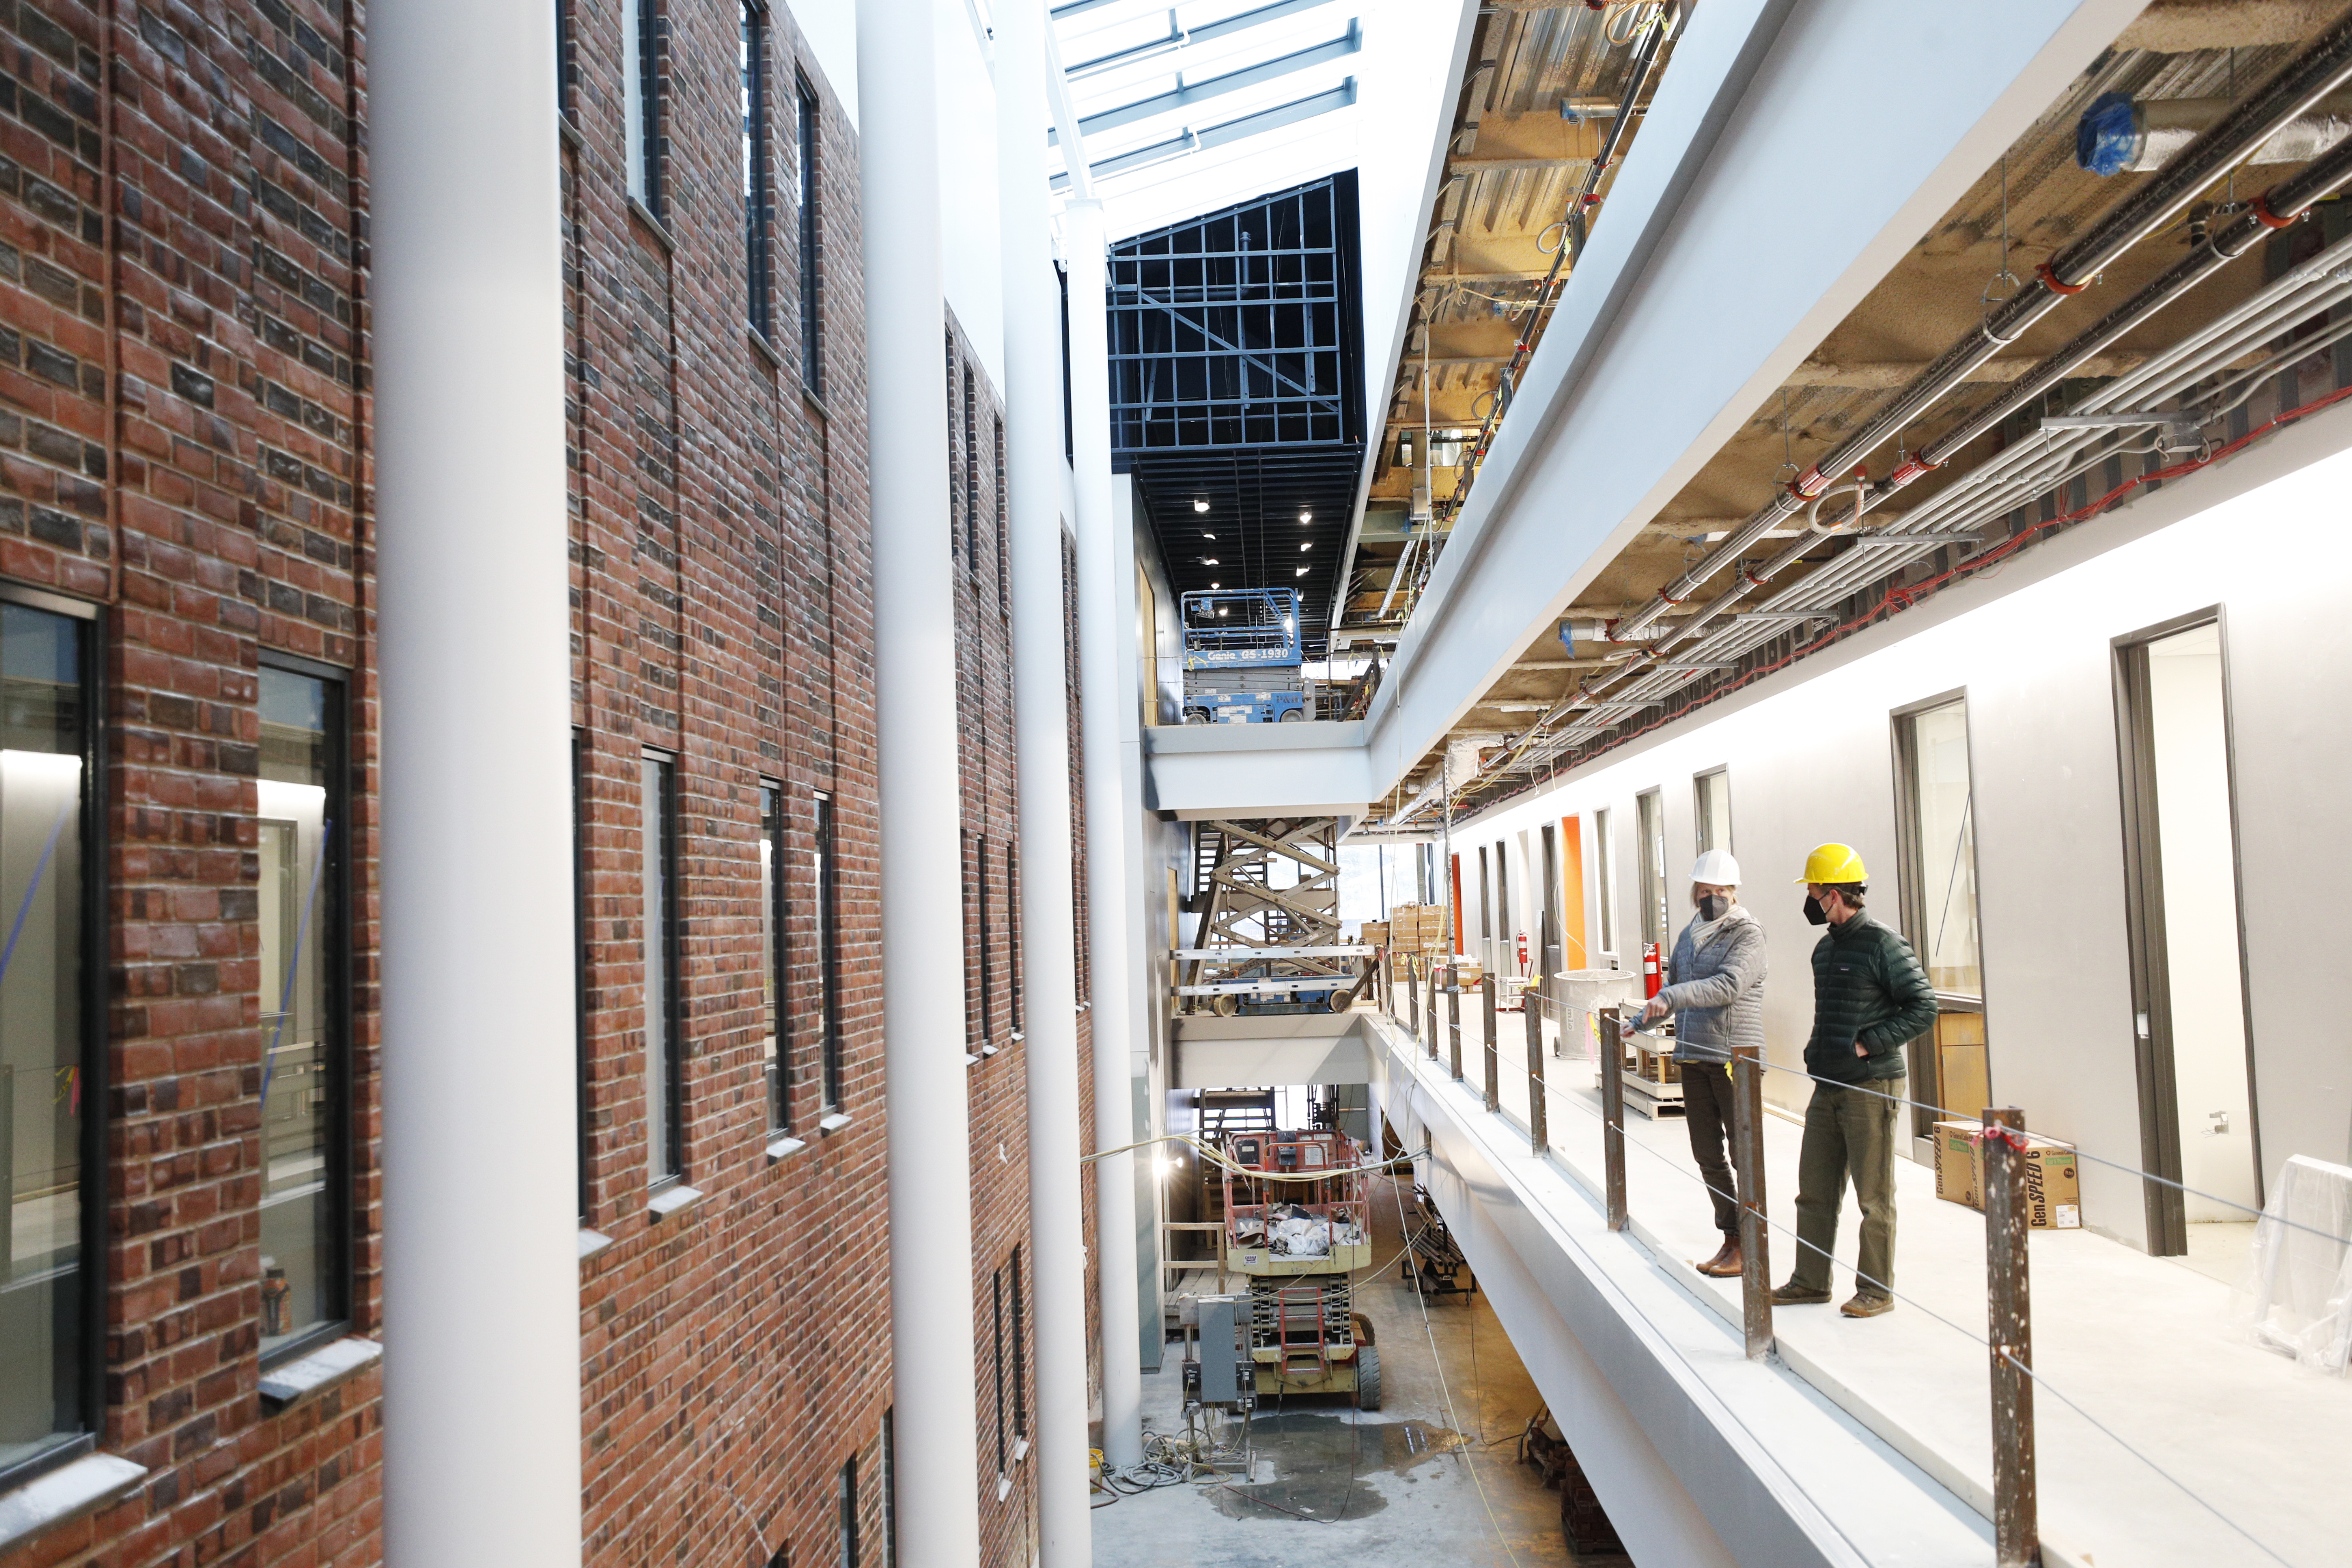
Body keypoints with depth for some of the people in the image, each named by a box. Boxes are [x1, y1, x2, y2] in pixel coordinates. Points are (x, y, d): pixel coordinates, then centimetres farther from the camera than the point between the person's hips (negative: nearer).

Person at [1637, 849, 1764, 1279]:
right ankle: (1730, 1236, 20)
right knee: (1707, 1154, 10)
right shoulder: (1690, 935, 17)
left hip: (1735, 1058, -7)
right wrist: (1640, 1022, 21)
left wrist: (1673, 997, -29)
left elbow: (1728, 985, -22)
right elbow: (1675, 987, 28)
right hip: (1693, 1057, 7)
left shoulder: (1748, 934, -6)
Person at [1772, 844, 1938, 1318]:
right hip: (1827, 1087, 8)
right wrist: (1817, 1053, 13)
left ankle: (1876, 1291, 12)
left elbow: (1923, 1008, -14)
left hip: (1871, 1088, -8)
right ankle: (1811, 1281, 22)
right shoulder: (1825, 948, 15)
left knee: (1874, 1197, 1)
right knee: (1814, 1190, 12)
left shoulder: (1883, 945, -11)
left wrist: (1867, 1045, -17)